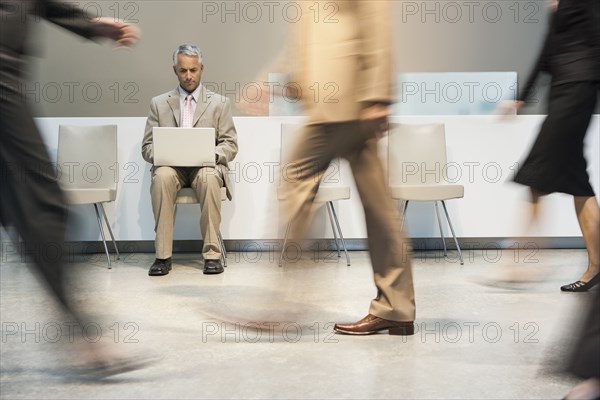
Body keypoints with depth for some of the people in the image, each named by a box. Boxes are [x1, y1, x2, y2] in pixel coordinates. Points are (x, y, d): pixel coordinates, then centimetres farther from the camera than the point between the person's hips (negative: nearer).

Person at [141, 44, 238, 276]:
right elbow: (147, 146, 9)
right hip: (171, 167, 1)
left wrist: (211, 155, -17)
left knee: (209, 177, -37)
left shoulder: (219, 103, 11)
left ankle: (212, 253, -32)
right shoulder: (159, 103, 13)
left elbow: (230, 144, 5)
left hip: (206, 167, -1)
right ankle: (163, 255, -33)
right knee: (161, 176, -35)